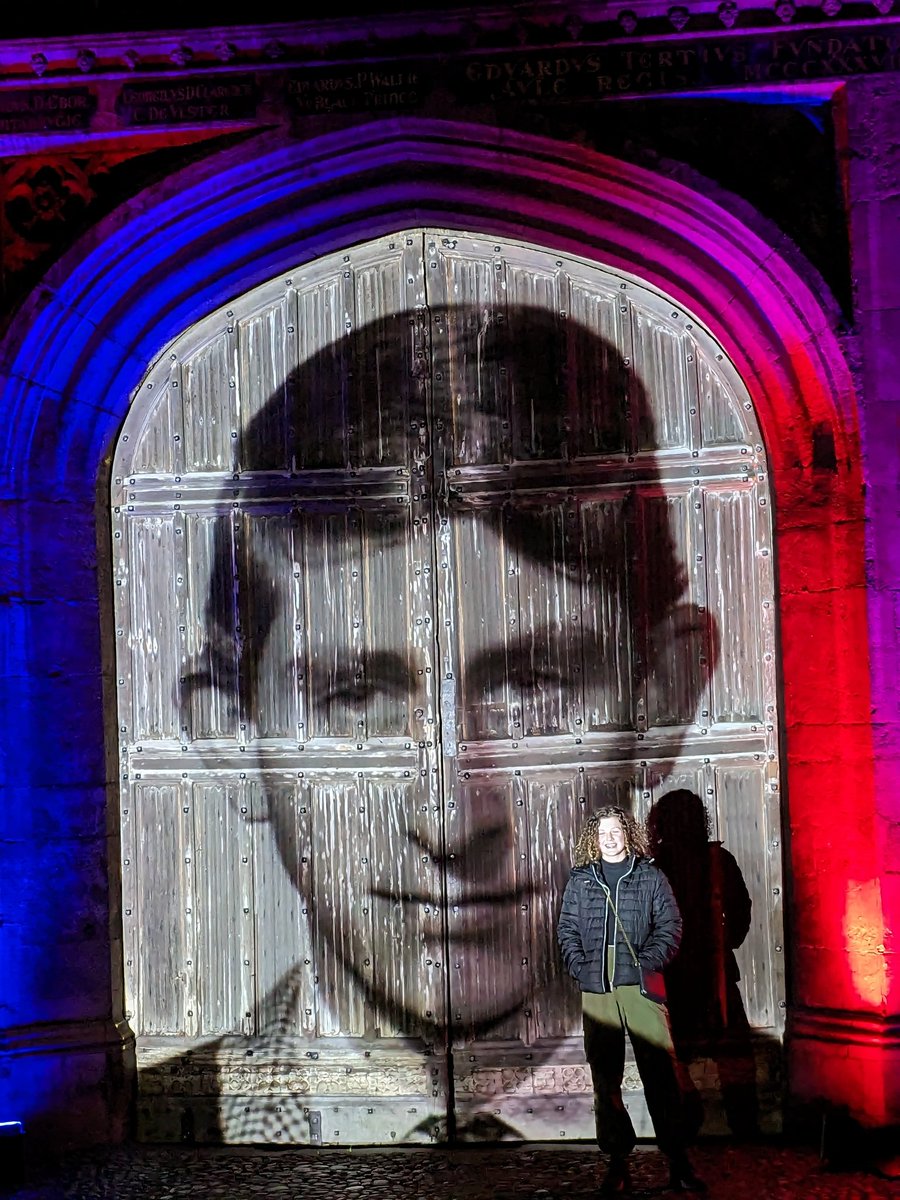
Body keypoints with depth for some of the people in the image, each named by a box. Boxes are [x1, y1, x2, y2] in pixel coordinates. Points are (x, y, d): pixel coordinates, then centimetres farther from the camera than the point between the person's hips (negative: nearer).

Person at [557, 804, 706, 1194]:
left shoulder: (650, 876, 9)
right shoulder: (580, 881, 13)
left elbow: (669, 925, 4)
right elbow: (567, 930, 12)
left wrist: (648, 963, -9)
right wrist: (581, 968, -4)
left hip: (642, 986, -2)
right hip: (596, 991, 2)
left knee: (660, 1074, -6)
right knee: (605, 1077, 2)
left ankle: (677, 1161, -1)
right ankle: (617, 1162, 9)